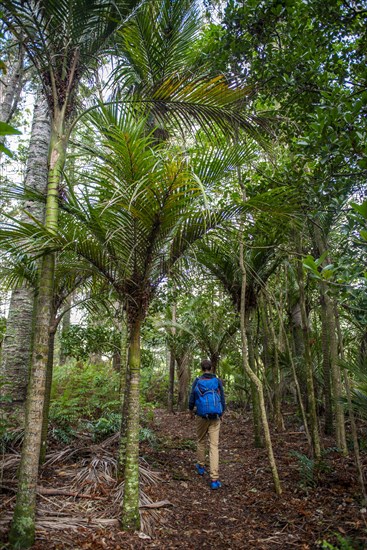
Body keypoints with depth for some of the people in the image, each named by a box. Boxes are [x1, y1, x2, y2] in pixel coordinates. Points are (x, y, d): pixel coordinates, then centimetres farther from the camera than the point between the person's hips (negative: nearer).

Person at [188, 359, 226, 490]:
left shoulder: (197, 381, -2)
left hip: (202, 416, 0)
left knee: (201, 442, 22)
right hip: (215, 418, 0)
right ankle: (214, 479, -6)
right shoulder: (217, 381, 0)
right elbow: (222, 399, 4)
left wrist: (191, 410, 23)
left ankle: (201, 467, 38)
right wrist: (221, 414, 20)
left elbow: (192, 398, 3)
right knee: (214, 446, -1)